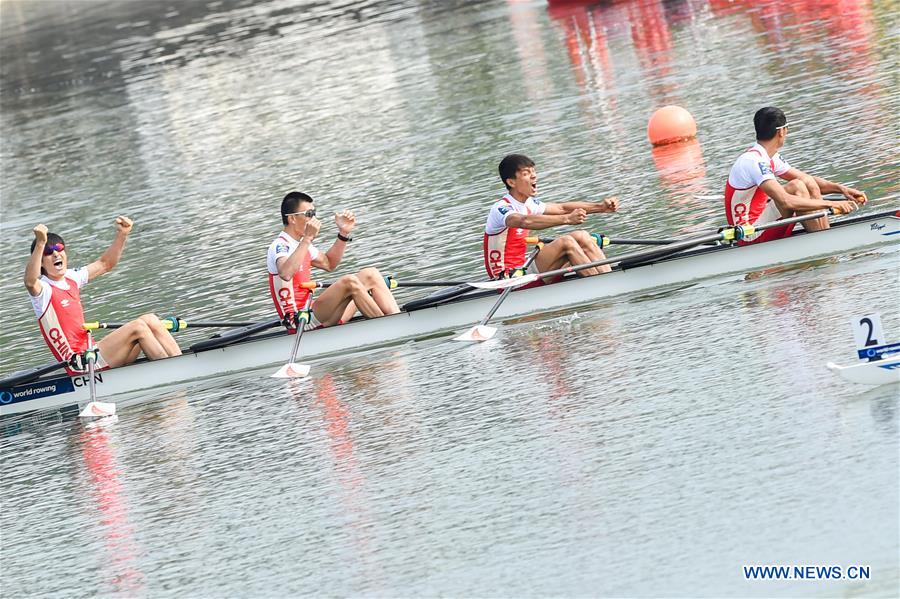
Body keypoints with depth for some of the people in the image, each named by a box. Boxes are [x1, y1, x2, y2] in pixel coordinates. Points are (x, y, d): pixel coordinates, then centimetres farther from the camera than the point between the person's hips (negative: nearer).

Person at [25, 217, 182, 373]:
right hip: (80, 364, -9)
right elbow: (30, 282, -34)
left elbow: (104, 264, 25)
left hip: (91, 351, 9)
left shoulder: (71, 278, 15)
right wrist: (40, 244, -47)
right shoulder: (41, 288, -9)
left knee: (150, 320, -2)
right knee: (138, 327, -18)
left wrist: (122, 235, 12)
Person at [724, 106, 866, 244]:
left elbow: (808, 180, 16)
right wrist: (831, 204, -28)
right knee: (796, 187, -22)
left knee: (809, 184, 3)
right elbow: (785, 201, -32)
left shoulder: (769, 157, 10)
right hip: (751, 236, -10)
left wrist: (841, 189, 1)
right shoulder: (753, 161, -22)